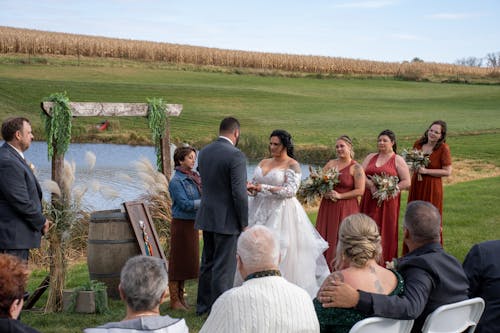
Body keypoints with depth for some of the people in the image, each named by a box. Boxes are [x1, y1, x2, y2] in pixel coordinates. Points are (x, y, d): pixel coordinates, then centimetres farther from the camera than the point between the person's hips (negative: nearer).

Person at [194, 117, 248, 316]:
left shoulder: (204, 152, 6)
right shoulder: (236, 156, -17)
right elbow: (239, 193, -19)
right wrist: (244, 223, -10)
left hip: (206, 217, 7)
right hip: (227, 219, -7)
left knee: (207, 262, 18)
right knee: (224, 267, 0)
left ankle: (203, 305, 28)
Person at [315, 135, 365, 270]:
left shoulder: (356, 168, -4)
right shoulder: (330, 164, 10)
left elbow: (360, 191, -10)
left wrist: (340, 196, -14)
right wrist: (324, 191, -9)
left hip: (346, 208, -5)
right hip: (327, 207, 5)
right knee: (325, 238, 5)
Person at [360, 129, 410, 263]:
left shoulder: (398, 160, 3)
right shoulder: (371, 157, 15)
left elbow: (406, 182, -4)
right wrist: (371, 185, -13)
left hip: (388, 202, -3)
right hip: (369, 201, 3)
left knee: (386, 232, -2)